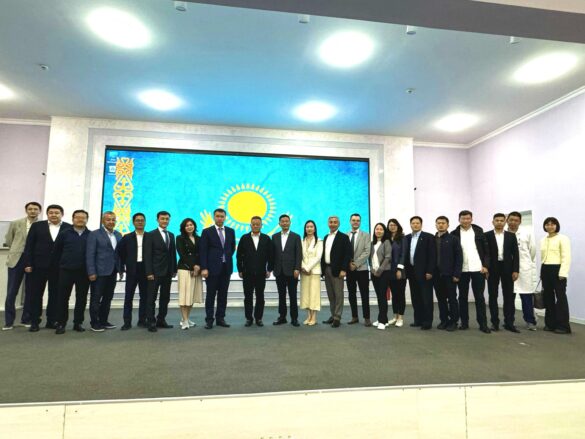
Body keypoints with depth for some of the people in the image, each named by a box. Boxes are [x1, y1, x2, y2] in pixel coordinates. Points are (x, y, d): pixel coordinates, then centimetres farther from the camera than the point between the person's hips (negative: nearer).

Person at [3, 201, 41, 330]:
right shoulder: (15, 223, 5)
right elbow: (8, 240, 14)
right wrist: (17, 251, 11)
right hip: (17, 260, 1)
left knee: (30, 292, 6)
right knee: (11, 292, 4)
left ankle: (26, 319, 19)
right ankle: (9, 321, 13)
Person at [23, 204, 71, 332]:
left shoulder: (69, 228, 1)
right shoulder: (37, 226, 4)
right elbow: (29, 246, 2)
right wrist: (28, 263, -5)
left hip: (59, 267, 0)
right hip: (38, 265, 0)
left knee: (55, 295, 7)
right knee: (36, 294, 7)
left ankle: (51, 321, 17)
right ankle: (34, 322, 16)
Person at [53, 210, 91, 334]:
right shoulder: (64, 234, 3)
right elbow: (56, 250, 8)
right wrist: (61, 263, 9)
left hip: (84, 272, 0)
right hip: (66, 271, 0)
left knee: (81, 298, 6)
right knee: (63, 298, 4)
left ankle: (78, 323, 17)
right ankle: (61, 323, 15)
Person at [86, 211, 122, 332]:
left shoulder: (118, 235, 11)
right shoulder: (94, 234, -5)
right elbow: (90, 255, -10)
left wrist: (121, 269, 9)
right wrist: (91, 272, -15)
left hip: (112, 272, 5)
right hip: (99, 272, -5)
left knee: (108, 298, 11)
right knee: (96, 299, 4)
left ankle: (104, 321, 22)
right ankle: (94, 323, 15)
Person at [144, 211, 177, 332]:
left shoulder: (171, 235, 13)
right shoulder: (151, 235, -3)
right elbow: (147, 255, -8)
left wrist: (174, 269, 9)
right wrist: (149, 272, -14)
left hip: (168, 272, 5)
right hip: (155, 272, -5)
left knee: (165, 297, 9)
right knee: (151, 298, 1)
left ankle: (161, 320, 18)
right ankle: (151, 322, 8)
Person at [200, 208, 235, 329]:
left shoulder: (230, 231, 8)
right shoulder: (207, 232, -3)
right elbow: (203, 251, -7)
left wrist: (228, 256, 8)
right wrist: (204, 268, -13)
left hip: (226, 267, 4)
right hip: (212, 268, -4)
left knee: (223, 294, 9)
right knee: (211, 295, 3)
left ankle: (220, 318, 19)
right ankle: (209, 320, 12)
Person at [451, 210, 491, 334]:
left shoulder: (478, 231, 5)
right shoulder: (454, 234, 1)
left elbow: (486, 250, 5)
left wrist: (486, 265, -4)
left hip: (478, 269, 0)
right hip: (462, 270, 0)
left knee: (479, 297, 4)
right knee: (463, 297, 7)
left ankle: (483, 324, 10)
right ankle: (464, 322, 16)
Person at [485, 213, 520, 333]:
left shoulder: (511, 236, 7)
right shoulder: (487, 235, 1)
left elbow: (515, 254, 4)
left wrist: (515, 270, -4)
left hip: (507, 268, 2)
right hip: (492, 269, -1)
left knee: (509, 296, 3)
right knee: (493, 296, 4)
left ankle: (509, 322, 10)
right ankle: (495, 322, 11)